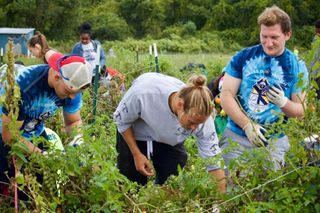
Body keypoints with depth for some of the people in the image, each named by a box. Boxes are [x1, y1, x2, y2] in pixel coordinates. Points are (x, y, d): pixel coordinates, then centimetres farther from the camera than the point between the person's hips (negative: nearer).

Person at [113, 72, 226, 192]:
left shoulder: (201, 117, -34)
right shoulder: (144, 91, -40)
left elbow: (213, 164, -25)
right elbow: (122, 120, -18)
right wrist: (136, 154, -17)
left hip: (170, 141, 2)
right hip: (133, 134, -1)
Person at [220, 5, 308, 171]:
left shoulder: (296, 67, 1)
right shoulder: (242, 57, -1)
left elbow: (301, 111, 1)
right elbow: (226, 95, -5)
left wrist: (283, 102, -21)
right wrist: (247, 125, -18)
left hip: (274, 142, 0)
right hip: (236, 137, 0)